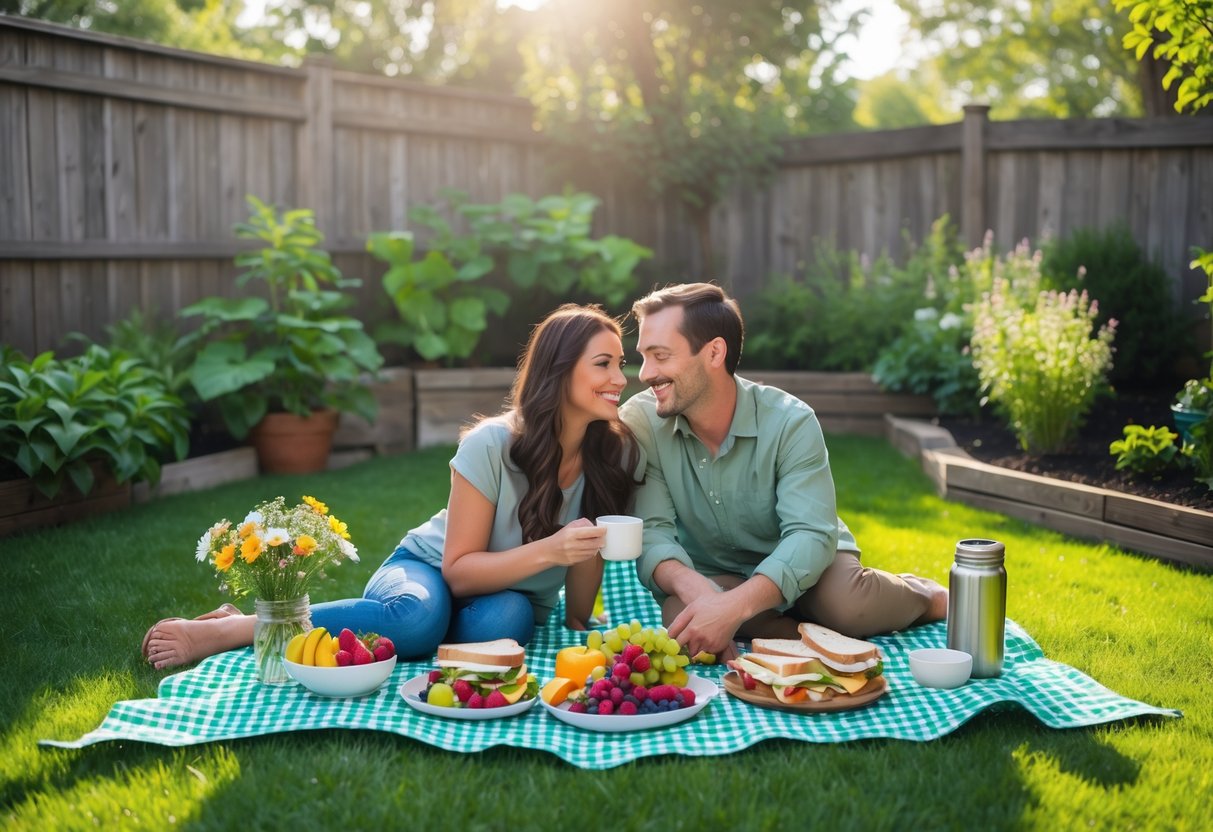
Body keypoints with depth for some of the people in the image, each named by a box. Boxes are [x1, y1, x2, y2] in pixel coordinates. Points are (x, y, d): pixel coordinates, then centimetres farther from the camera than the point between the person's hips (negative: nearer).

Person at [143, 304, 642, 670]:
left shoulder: (620, 456, -12)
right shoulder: (490, 445, -22)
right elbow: (458, 571, -19)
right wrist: (549, 551, -32)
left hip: (509, 598, 4)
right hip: (428, 569, -3)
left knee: (503, 621, -35)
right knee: (418, 617, -40)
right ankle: (229, 629, -21)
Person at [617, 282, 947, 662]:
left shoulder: (791, 422, -21)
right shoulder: (639, 421, -16)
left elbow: (811, 535, -29)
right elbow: (651, 531, -21)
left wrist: (736, 605, -47)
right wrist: (694, 588, -45)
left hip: (800, 564, -1)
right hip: (711, 575, 1)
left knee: (849, 606, -33)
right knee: (680, 613, -33)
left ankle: (923, 596, 1)